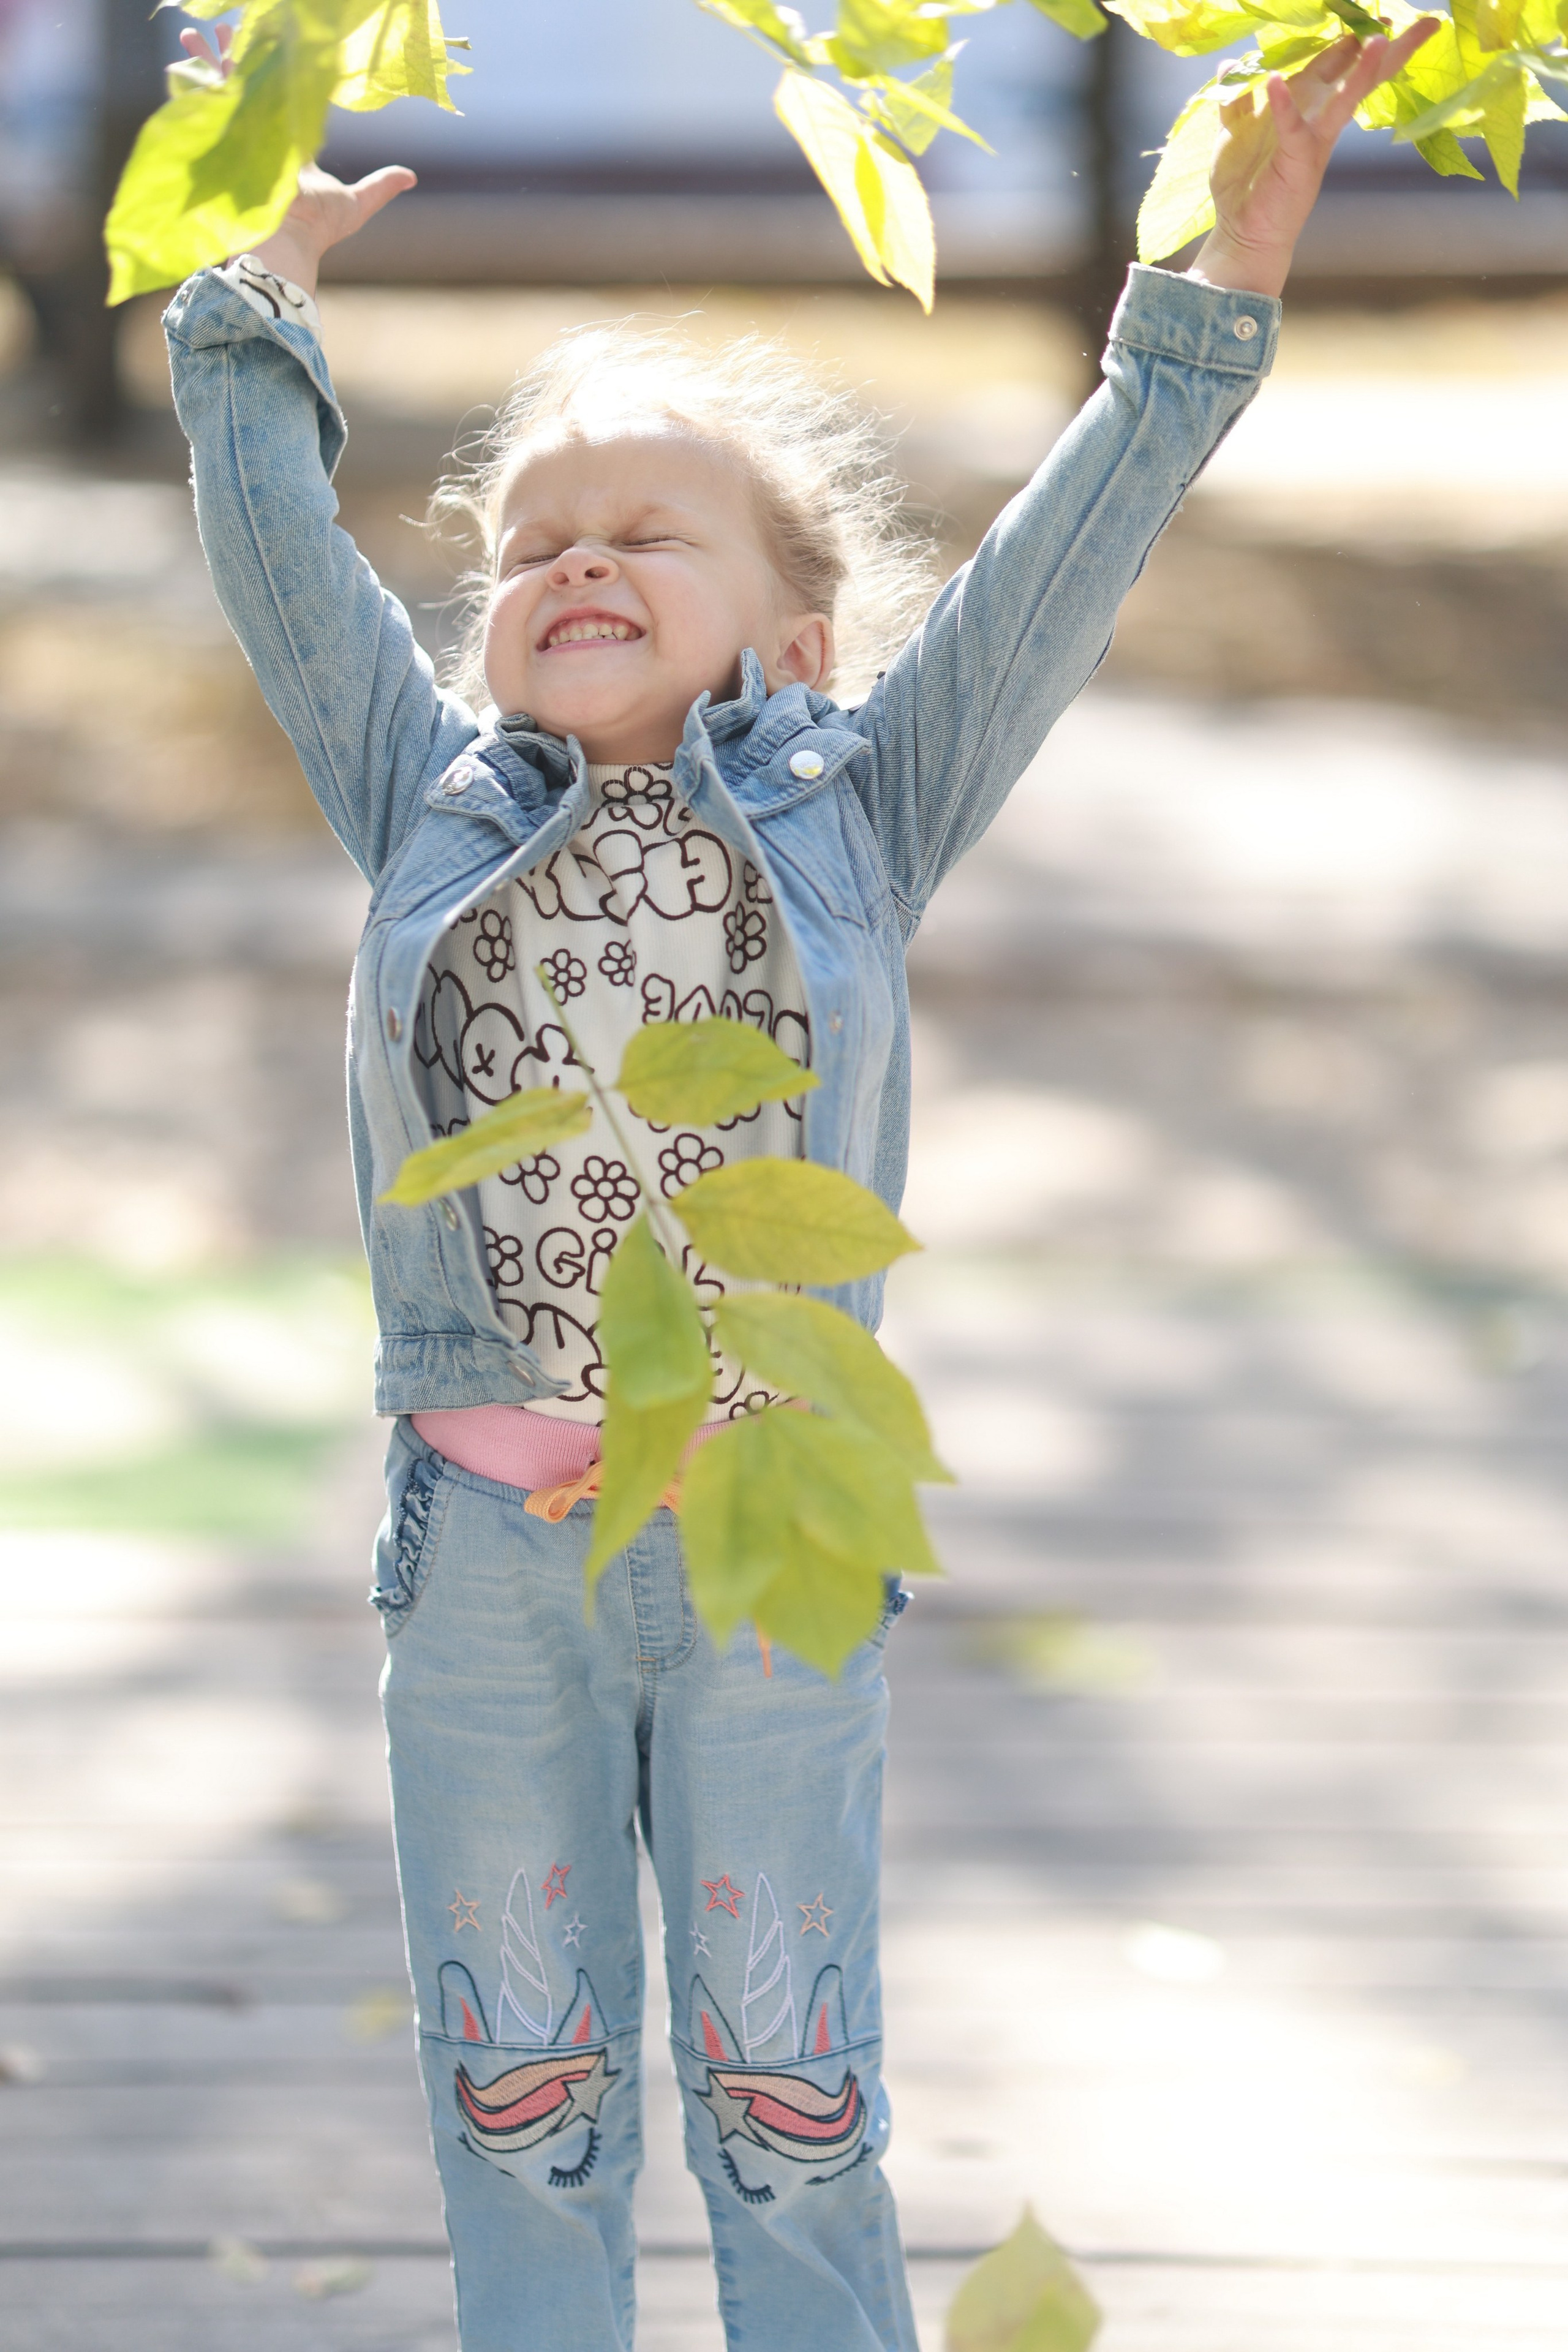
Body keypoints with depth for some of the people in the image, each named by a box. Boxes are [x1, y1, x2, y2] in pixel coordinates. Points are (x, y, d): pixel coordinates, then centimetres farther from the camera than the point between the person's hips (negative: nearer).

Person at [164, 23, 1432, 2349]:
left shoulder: (851, 805, 2)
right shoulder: (435, 809, 5)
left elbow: (1059, 561, -1)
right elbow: (280, 547, 7)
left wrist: (1225, 284, -5)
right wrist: (263, 285, 11)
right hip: (485, 1542, 1)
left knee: (788, 2093, 8)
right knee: (515, 2087, 10)